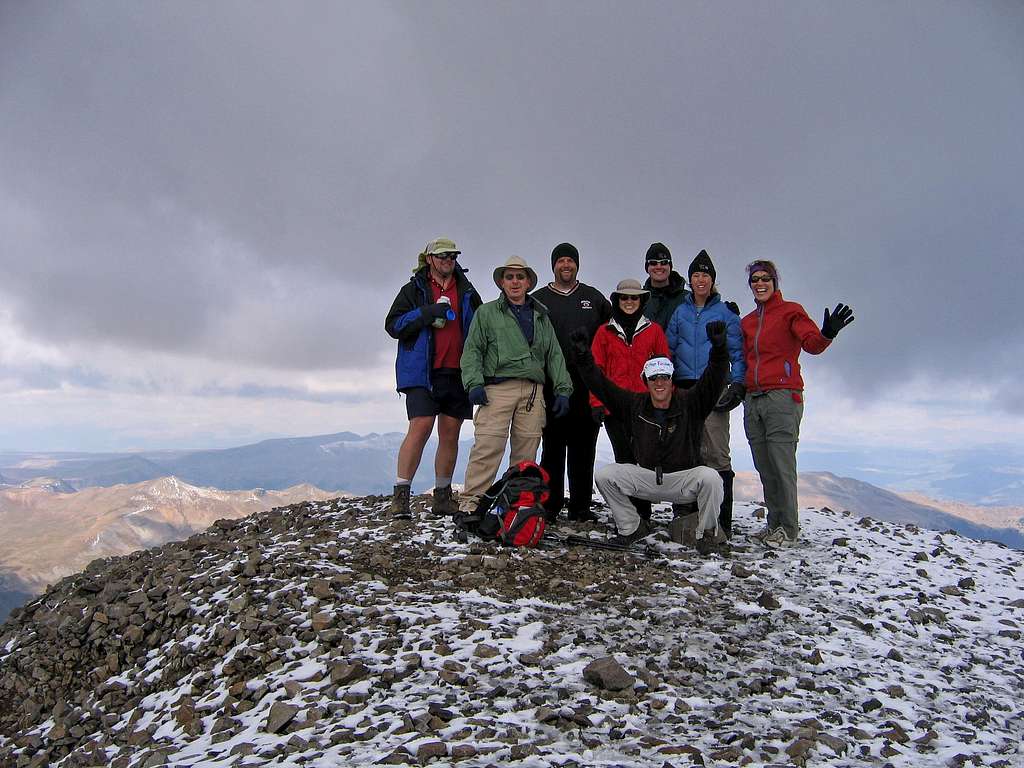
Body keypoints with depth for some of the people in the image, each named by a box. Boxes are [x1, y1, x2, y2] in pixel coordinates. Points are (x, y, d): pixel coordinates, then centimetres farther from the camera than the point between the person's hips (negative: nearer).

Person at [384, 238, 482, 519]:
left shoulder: (468, 292, 16)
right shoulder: (413, 290, 7)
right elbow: (393, 325, -1)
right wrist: (427, 313, -15)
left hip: (457, 373, 4)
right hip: (422, 372, -4)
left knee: (450, 434, 5)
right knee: (421, 427, -15)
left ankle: (442, 496, 15)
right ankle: (400, 495, -9)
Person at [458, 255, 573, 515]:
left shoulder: (541, 316, 24)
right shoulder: (487, 313, 14)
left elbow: (554, 355, 20)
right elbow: (472, 350, 6)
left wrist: (563, 390, 10)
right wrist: (474, 383, -9)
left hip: (533, 392, 3)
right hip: (497, 388, -3)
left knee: (526, 453, 0)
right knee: (488, 446, -15)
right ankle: (470, 503, -13)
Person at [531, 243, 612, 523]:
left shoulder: (594, 297, 16)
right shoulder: (539, 299, 10)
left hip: (587, 384, 2)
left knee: (584, 446, 4)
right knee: (553, 445, 0)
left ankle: (581, 505, 11)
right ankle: (550, 505, 6)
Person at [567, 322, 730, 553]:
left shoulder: (689, 403, -7)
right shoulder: (635, 405, 1)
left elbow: (714, 379, -22)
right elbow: (602, 386, -1)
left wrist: (719, 348, -40)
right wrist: (584, 359, -15)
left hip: (684, 478, -3)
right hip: (645, 477, 3)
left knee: (710, 478, -34)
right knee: (604, 475, -14)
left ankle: (706, 533, -5)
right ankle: (632, 528, 5)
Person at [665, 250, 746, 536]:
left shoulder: (725, 313, 10)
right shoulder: (679, 312, 16)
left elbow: (737, 352, 8)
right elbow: (669, 350, 17)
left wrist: (737, 384, -4)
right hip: (683, 388, 3)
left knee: (716, 454, -9)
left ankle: (721, 520, -7)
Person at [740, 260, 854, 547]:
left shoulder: (790, 311, 4)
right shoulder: (747, 322, 21)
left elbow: (812, 344, -13)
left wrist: (827, 334, -31)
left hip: (782, 396, -6)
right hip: (752, 399, 6)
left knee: (782, 464, -9)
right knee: (764, 468, 6)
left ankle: (788, 528, -2)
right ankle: (774, 524, 14)